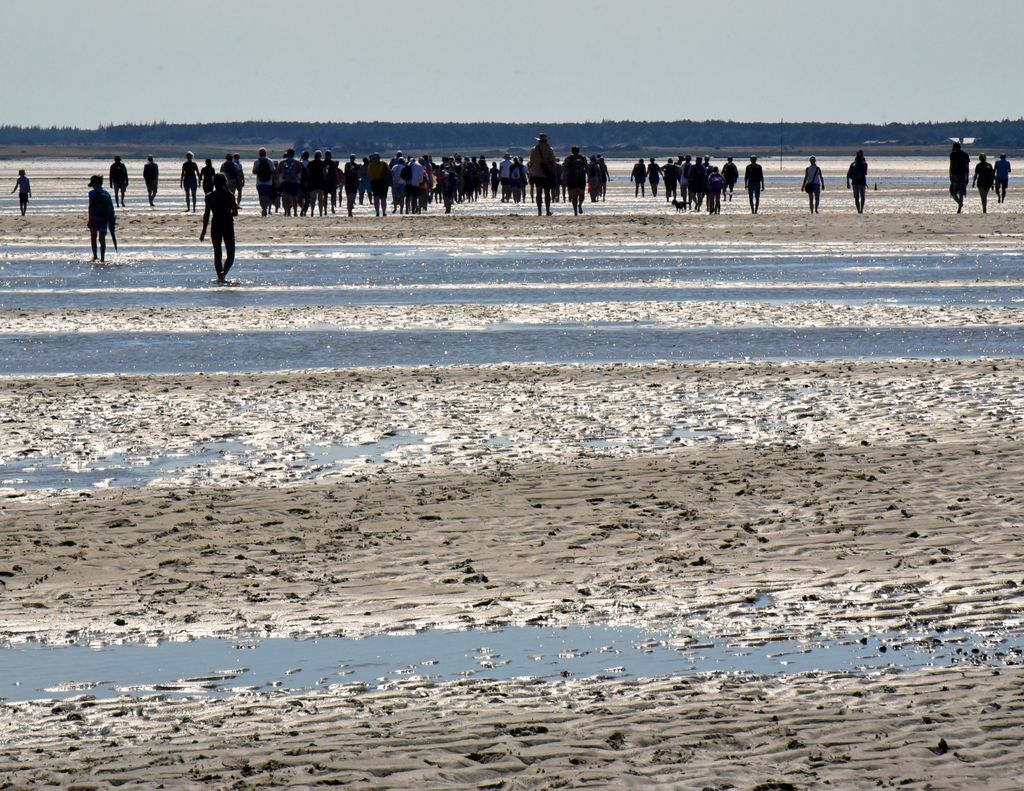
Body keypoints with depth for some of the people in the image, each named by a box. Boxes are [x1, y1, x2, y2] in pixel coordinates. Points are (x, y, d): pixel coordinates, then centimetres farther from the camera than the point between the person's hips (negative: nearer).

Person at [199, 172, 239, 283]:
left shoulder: (209, 197, -3)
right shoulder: (230, 196, -5)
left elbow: (207, 215, -5)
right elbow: (235, 213, -2)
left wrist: (204, 231, 0)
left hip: (215, 227, 1)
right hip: (228, 227, -1)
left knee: (217, 255, 12)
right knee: (230, 255, 5)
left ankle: (220, 276, 11)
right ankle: (224, 272, -19)